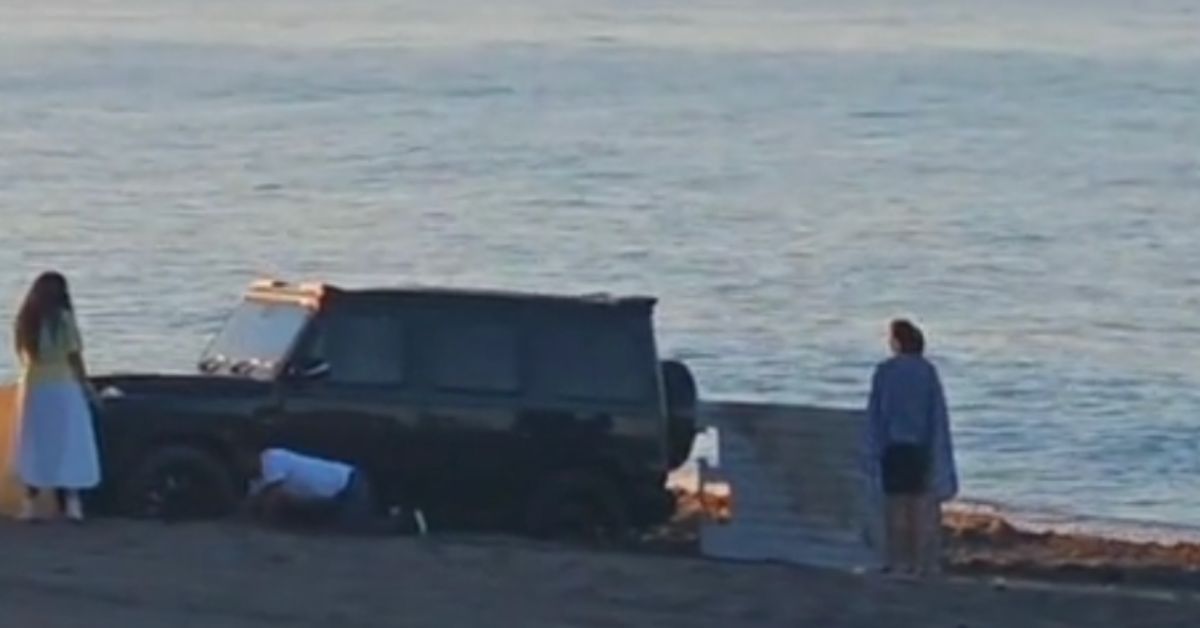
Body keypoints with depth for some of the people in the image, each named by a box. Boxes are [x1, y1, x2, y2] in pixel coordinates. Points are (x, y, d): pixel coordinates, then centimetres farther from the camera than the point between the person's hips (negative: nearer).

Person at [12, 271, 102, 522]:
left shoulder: (26, 320, 5)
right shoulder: (63, 318, -10)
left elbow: (23, 353, 7)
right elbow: (74, 356, -9)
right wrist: (86, 385, -1)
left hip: (33, 388, 4)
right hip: (63, 387, -4)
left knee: (35, 448, 8)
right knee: (68, 447, 0)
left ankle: (31, 503, 5)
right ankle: (71, 502, -5)